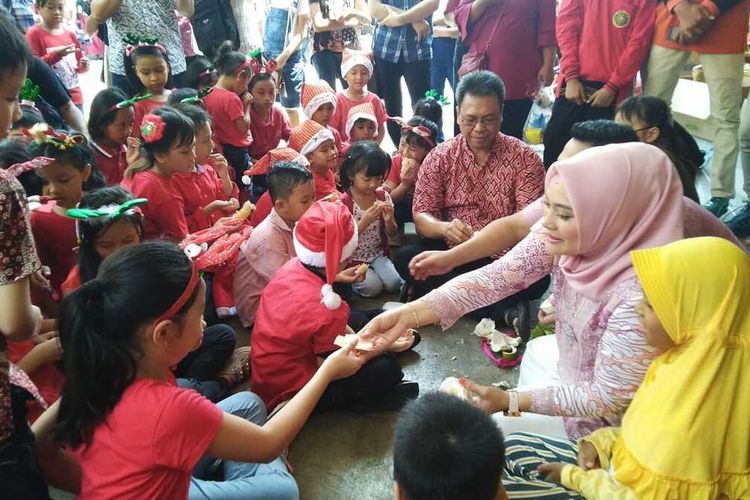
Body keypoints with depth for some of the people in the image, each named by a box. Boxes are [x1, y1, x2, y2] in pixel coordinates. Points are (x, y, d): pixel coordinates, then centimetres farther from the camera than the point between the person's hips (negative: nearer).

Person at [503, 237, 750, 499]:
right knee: (514, 446, 10)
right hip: (623, 472, 8)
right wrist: (601, 442, -5)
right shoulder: (688, 356, -8)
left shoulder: (696, 409, -34)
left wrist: (574, 477, -13)